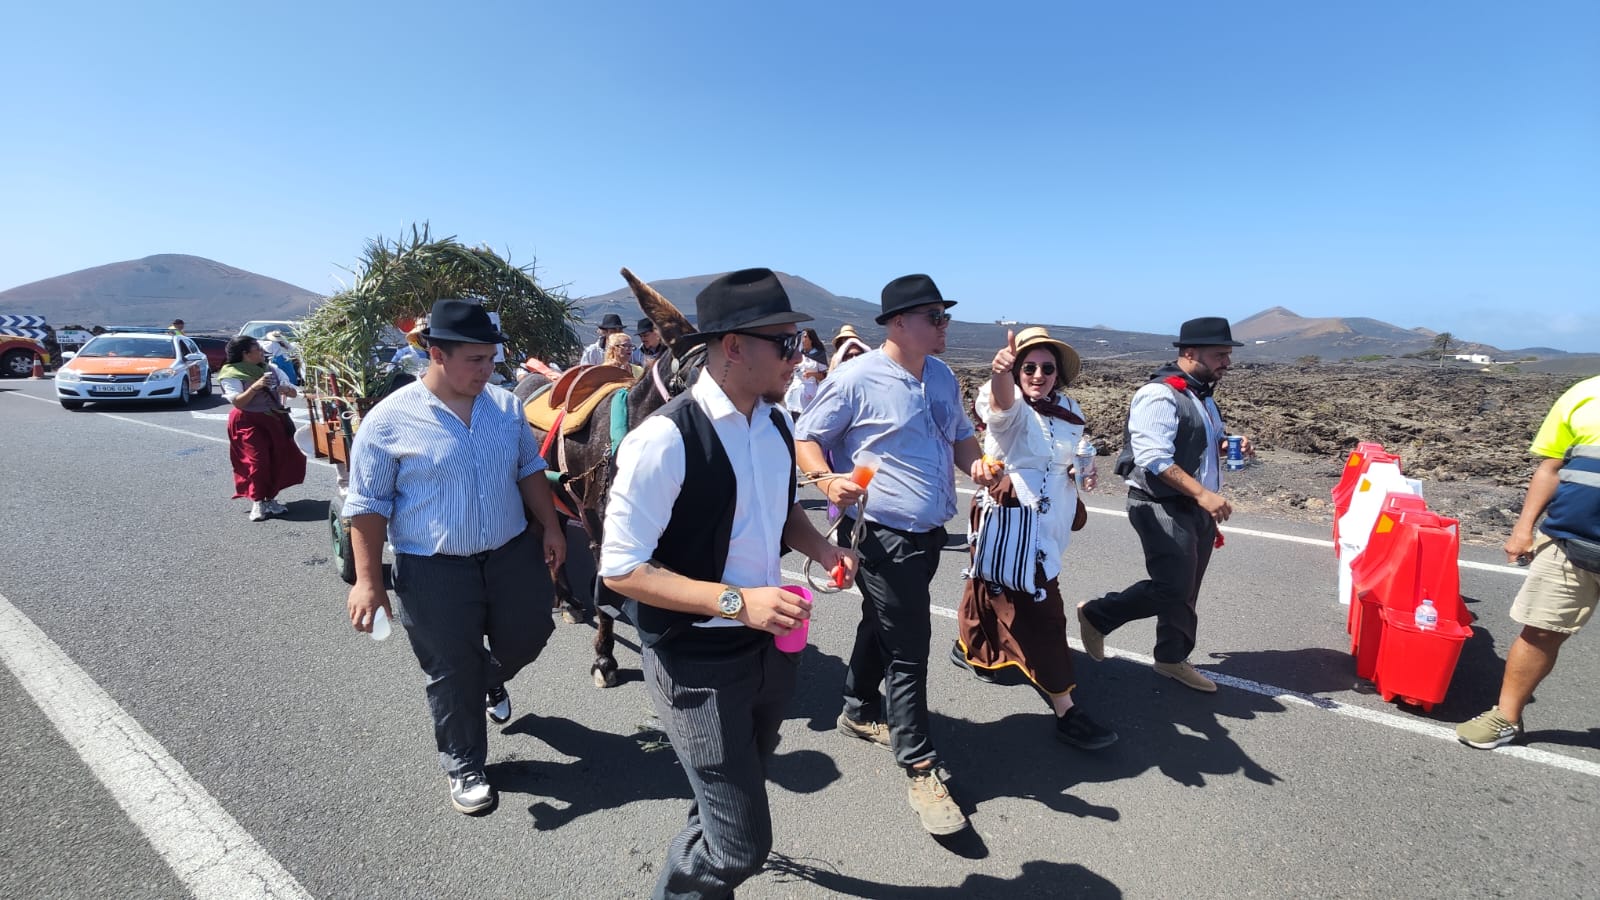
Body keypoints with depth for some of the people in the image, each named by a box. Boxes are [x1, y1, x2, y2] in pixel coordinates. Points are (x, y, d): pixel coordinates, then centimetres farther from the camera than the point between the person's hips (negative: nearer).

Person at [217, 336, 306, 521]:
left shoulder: (270, 369, 8)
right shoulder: (231, 374, -6)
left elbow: (293, 391, 7)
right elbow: (238, 402, -16)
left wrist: (286, 389, -16)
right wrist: (255, 387, -28)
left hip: (275, 421, 5)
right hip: (249, 422, -5)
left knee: (279, 460, 3)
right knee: (257, 461, -10)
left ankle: (270, 499, 15)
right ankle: (257, 502, 0)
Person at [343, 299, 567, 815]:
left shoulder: (506, 406, 1)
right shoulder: (390, 420, -12)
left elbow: (530, 470, 11)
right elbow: (367, 506, -8)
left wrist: (550, 526, 7)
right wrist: (368, 580, -10)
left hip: (512, 554, 4)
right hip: (434, 571, -4)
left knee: (528, 636, 17)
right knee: (452, 676, 9)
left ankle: (491, 681, 52)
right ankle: (464, 768, 32)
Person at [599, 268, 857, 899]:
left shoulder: (774, 422, -1)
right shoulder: (665, 440, -25)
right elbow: (620, 568, -21)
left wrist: (819, 547, -3)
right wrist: (734, 602, -29)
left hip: (772, 643, 7)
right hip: (699, 661, -7)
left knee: (744, 785, 30)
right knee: (742, 847, -2)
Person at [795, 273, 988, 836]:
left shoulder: (942, 375, 9)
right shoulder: (856, 379, -14)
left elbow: (960, 434, 20)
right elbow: (806, 437, -8)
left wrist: (976, 462, -2)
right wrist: (826, 481, -27)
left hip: (929, 533, 8)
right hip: (883, 535, -8)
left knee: (881, 626, 24)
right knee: (908, 648, -2)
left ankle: (860, 712, 45)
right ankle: (920, 769, 13)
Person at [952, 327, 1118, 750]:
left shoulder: (1069, 411, 7)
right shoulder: (1009, 405, -14)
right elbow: (1002, 402, -40)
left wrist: (1080, 468, -1)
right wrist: (1000, 372, -62)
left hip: (1049, 519, 7)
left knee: (994, 585, 24)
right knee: (1037, 607, -9)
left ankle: (969, 647, 48)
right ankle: (1065, 710, -2)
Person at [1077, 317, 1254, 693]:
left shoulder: (1202, 396, 14)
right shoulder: (1160, 395, -18)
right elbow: (1154, 458, -26)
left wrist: (1230, 445, 6)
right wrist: (1203, 494, -30)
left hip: (1194, 508, 9)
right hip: (1161, 507, -9)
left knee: (1185, 589, 15)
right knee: (1171, 588, -11)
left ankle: (1172, 658, 30)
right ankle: (1096, 615, 9)